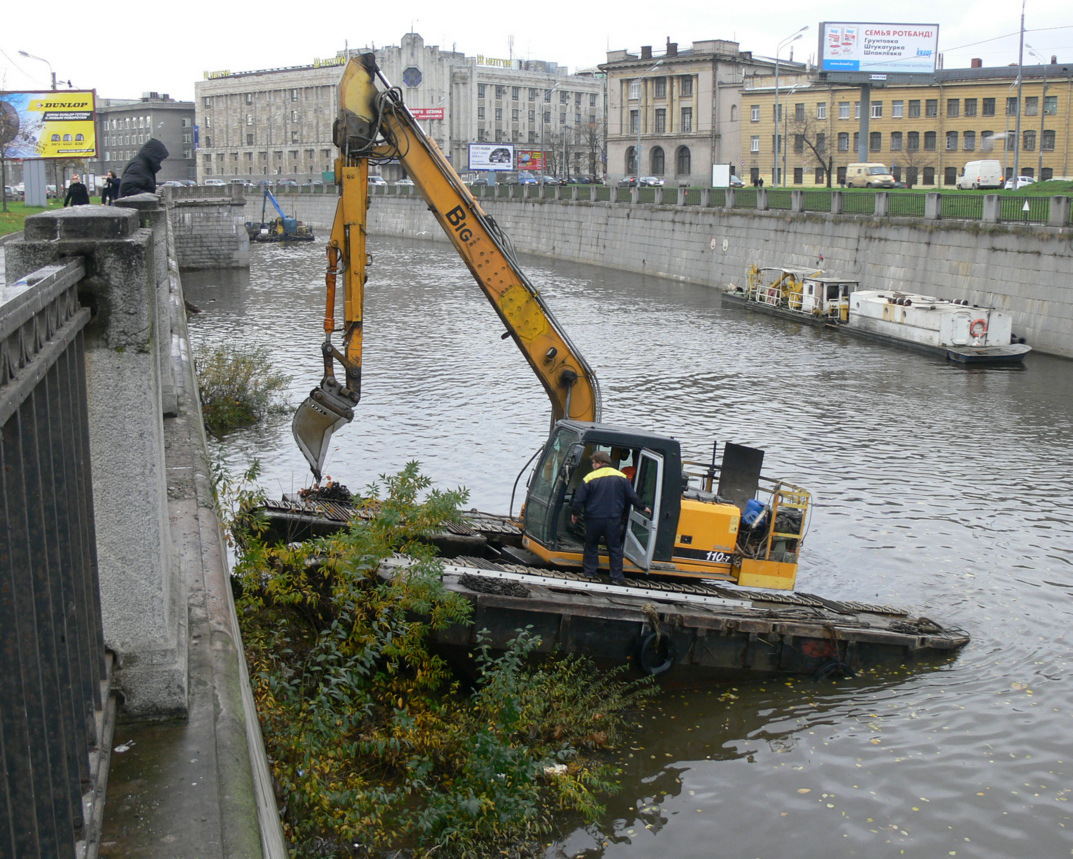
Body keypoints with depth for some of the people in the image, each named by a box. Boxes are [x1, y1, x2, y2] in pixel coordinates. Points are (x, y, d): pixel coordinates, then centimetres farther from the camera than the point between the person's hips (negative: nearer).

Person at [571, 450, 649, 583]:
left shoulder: (589, 478, -7)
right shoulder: (621, 477, 0)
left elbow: (579, 499, -5)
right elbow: (632, 496, 6)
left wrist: (576, 513, 13)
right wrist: (643, 507, 23)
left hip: (594, 519, -1)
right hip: (614, 520, 1)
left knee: (591, 546, 17)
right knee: (615, 547, 10)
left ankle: (589, 572, 19)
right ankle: (617, 576, 11)